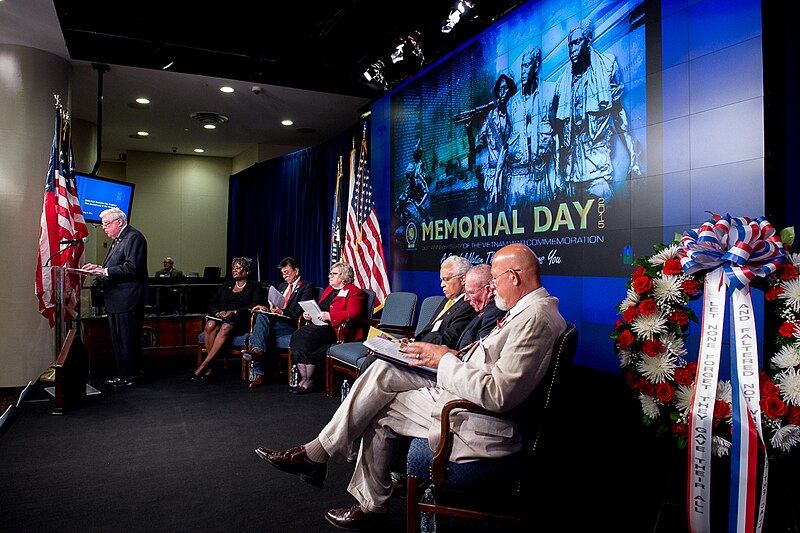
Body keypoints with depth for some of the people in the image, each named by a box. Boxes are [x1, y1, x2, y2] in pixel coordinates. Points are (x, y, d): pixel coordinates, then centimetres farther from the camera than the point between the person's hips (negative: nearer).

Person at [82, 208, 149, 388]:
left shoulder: (134, 237, -11)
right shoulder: (117, 240, 20)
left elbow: (132, 267, -21)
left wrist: (105, 271, -20)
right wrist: (98, 268, 6)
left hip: (127, 299, -10)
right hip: (115, 300, 10)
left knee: (127, 338, -4)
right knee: (117, 338, 15)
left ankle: (131, 374, 5)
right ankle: (122, 372, 23)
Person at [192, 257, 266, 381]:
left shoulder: (255, 287, 11)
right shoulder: (226, 286, 26)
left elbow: (255, 306, -6)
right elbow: (211, 304, 18)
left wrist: (234, 312, -20)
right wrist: (218, 312, -6)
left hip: (241, 321, -4)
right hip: (221, 318, 4)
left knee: (226, 327, -36)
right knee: (210, 325, -31)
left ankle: (204, 366, -35)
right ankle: (210, 366, -30)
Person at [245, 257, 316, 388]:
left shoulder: (308, 287, 4)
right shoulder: (282, 286, 30)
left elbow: (299, 311, -9)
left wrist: (281, 312, -24)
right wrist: (266, 308, 4)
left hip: (291, 325, -6)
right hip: (275, 321, 6)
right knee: (261, 316, -29)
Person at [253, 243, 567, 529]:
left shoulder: (535, 317, -23)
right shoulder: (530, 308, 10)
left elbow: (497, 396, -29)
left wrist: (444, 360, -19)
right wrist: (452, 355, 3)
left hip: (477, 421, -9)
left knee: (378, 411, -2)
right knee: (383, 371, 2)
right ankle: (316, 454, 9)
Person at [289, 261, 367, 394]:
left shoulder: (354, 292, 0)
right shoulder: (328, 289, 27)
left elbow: (354, 313, -15)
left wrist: (329, 316, -21)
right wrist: (309, 314, 9)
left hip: (336, 329, -8)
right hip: (318, 324, 8)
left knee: (308, 338, -29)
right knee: (297, 336, -20)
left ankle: (309, 381, -18)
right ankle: (303, 379, -19)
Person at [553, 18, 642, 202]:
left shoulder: (607, 66, 7)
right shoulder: (563, 82, 15)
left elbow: (619, 113, 5)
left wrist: (633, 155, -3)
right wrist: (559, 169, 11)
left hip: (598, 157, -3)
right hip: (572, 163, 3)